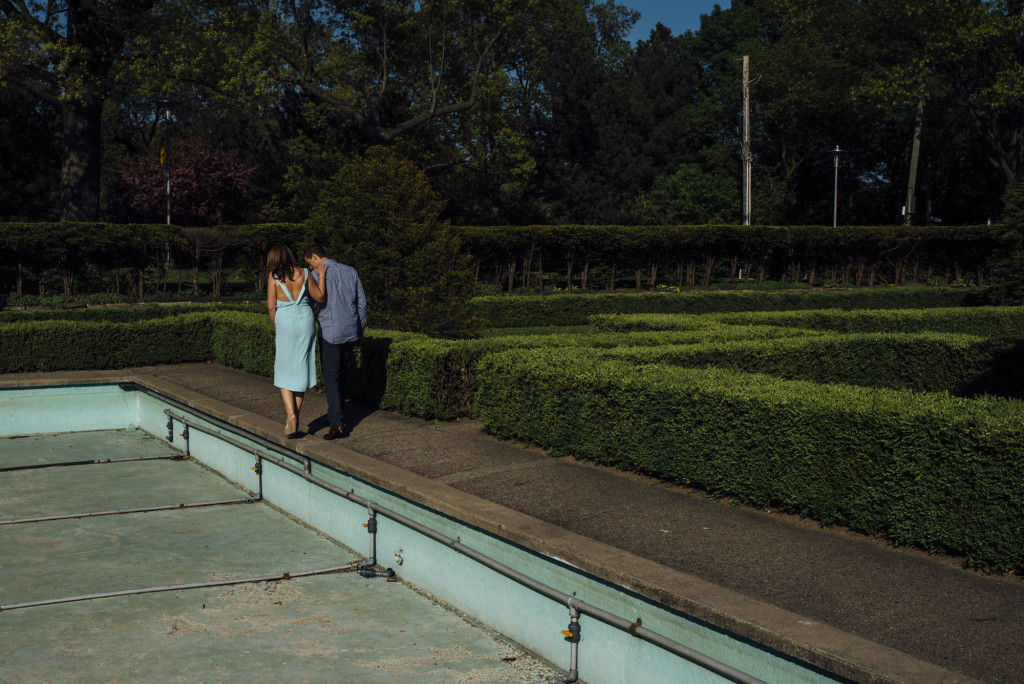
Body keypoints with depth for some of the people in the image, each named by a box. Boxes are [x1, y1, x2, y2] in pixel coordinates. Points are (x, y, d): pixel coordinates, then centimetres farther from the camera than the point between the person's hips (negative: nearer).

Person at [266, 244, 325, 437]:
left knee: (285, 373, 8)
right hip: (306, 322, 3)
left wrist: (276, 327, 7)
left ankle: (291, 415, -10)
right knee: (301, 372, 11)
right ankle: (294, 416, 16)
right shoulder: (304, 273, 1)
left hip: (285, 323, -2)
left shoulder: (273, 276, -5)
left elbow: (271, 306, -8)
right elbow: (320, 297, 7)